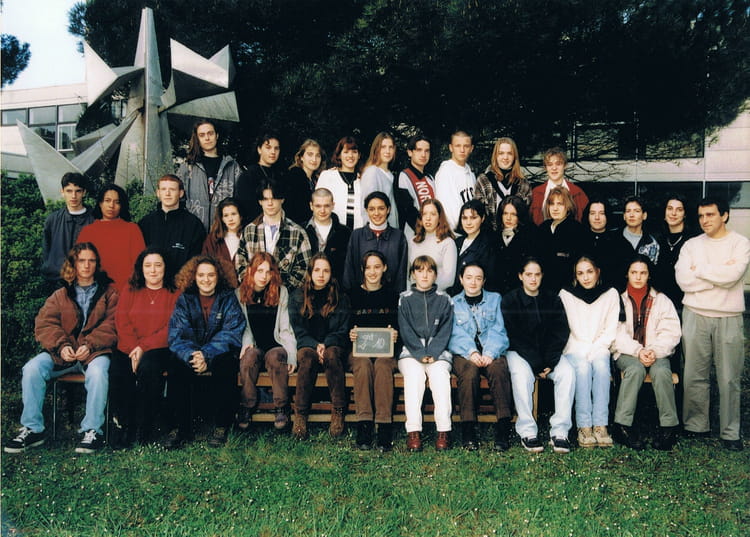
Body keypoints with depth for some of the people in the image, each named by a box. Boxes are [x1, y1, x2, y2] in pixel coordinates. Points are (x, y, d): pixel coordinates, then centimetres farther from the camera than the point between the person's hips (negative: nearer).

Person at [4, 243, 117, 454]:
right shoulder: (60, 296, 20)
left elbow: (111, 326, 0)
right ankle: (32, 429, -12)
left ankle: (92, 430, -26)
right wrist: (62, 345, -13)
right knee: (32, 368, -23)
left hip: (95, 350, -3)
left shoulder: (109, 293, 12)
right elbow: (44, 324, 7)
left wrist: (89, 345, -16)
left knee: (98, 371, -35)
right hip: (62, 353, 3)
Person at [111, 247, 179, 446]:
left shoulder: (174, 293, 9)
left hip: (158, 349, -2)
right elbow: (121, 322, 6)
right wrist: (133, 350, -10)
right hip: (128, 349, 3)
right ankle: (123, 425, -10)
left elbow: (173, 328, -2)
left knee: (148, 367, -35)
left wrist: (144, 347, -13)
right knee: (117, 373, -29)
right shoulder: (130, 291, 18)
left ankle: (144, 428, -20)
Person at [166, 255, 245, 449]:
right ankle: (180, 426, -20)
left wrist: (206, 355, -26)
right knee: (175, 365, -29)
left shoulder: (228, 299, 2)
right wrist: (192, 355, -29)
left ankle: (221, 426, -23)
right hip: (189, 352, 2)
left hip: (219, 353, -1)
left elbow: (231, 334, -10)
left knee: (226, 364, -34)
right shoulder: (184, 299, 5)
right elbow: (177, 335, -7)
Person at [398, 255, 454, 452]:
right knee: (413, 374, -31)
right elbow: (405, 331, 2)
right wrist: (420, 354, -12)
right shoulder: (405, 299, 11)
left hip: (438, 352, 1)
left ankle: (444, 431, -31)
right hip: (411, 351, 0)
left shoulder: (444, 300, 13)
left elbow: (445, 331, 4)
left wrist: (433, 353, -12)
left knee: (440, 375, -30)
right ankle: (413, 431, -34)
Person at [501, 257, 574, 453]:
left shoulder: (553, 300, 9)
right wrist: (537, 364, -17)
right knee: (521, 374, -34)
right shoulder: (509, 300, -1)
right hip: (519, 352, -3)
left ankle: (559, 431, -24)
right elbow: (515, 336, -9)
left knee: (568, 372, -26)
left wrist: (550, 362, -14)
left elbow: (561, 333, 1)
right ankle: (527, 432, -27)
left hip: (549, 353, 3)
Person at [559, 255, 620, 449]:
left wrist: (595, 349, -10)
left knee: (601, 367, -31)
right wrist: (582, 351, -10)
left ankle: (600, 424, -32)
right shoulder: (565, 294, 3)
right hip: (574, 349, -1)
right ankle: (584, 426, -33)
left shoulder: (611, 294, 6)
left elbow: (611, 330, 4)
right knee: (582, 368, -32)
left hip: (599, 348, 1)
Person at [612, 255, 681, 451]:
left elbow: (671, 332, 2)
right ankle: (622, 425, -31)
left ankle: (668, 427, -23)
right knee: (636, 369, -34)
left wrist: (655, 351, -15)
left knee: (661, 371, -32)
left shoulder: (662, 300, 12)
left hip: (657, 353, 1)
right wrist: (638, 351, -17)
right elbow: (617, 334, -2)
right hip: (627, 354, -1)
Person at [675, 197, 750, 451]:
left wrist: (699, 269, -4)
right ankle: (696, 426, 16)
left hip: (728, 318, -2)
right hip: (695, 315, 2)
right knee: (695, 376, 4)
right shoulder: (691, 245, 9)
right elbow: (683, 280, -5)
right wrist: (719, 273, -7)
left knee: (729, 378, 0)